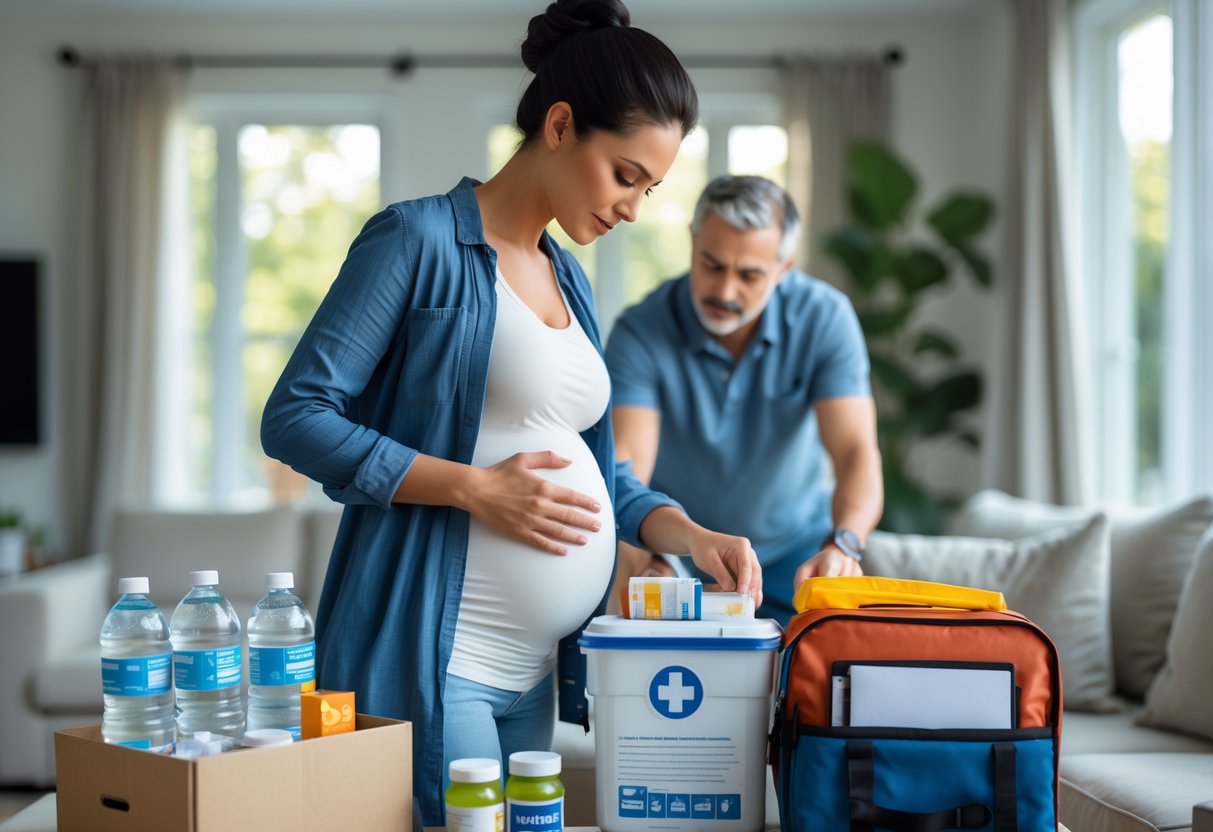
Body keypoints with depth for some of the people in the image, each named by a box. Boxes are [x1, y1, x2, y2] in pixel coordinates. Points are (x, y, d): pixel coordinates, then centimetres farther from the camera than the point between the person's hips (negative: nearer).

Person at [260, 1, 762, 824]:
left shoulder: (569, 278, 15)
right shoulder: (418, 240, -8)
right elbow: (294, 417, -13)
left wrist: (690, 533, 3)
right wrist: (475, 489, -19)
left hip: (533, 672, 8)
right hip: (429, 661, -8)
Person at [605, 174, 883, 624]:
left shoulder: (824, 317, -15)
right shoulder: (640, 333, -20)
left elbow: (855, 451, -24)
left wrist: (843, 545, -44)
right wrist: (645, 561, -51)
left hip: (796, 548, 2)